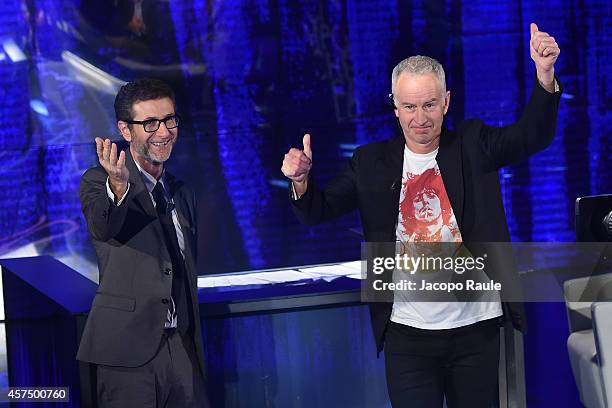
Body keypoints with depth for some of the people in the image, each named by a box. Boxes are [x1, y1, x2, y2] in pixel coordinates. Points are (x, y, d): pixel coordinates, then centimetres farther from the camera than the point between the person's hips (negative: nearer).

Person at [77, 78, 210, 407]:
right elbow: (102, 228, -26)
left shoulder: (182, 194, 17)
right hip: (128, 350, -6)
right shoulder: (99, 181, -3)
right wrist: (118, 187, -46)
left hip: (182, 346, 6)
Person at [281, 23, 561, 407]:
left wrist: (545, 75, -30)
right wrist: (301, 179, -22)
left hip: (477, 327, 0)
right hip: (409, 333, 0)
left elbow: (533, 135, -12)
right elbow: (319, 212, 1)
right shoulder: (372, 162, 3)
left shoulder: (473, 145, 1)